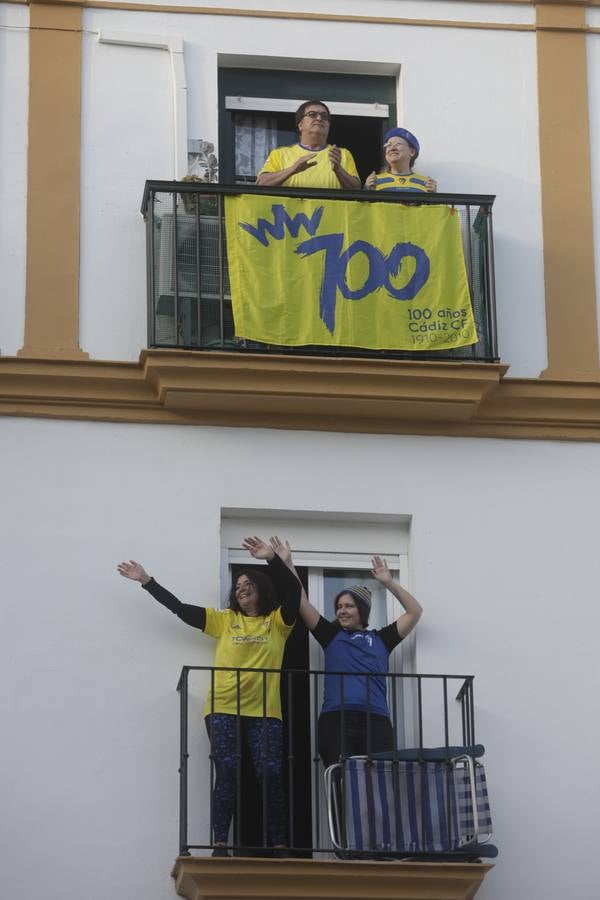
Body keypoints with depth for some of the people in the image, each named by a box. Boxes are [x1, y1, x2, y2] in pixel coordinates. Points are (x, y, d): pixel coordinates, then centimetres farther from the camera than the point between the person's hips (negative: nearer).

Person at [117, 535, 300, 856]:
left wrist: (272, 559, -20)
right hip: (224, 709, 1)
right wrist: (147, 581, 11)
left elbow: (293, 590, -7)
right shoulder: (225, 620, 14)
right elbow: (180, 608, 14)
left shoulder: (277, 622, 9)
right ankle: (220, 844, -9)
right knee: (227, 772, -8)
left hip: (265, 711, -1)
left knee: (271, 773, -8)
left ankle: (279, 845, -2)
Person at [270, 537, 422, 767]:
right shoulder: (332, 635, 20)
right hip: (336, 719, 0)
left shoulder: (381, 639, 21)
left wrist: (389, 582, 14)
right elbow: (302, 603, 16)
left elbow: (414, 612, 19)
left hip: (376, 721, 0)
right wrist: (288, 563, 12)